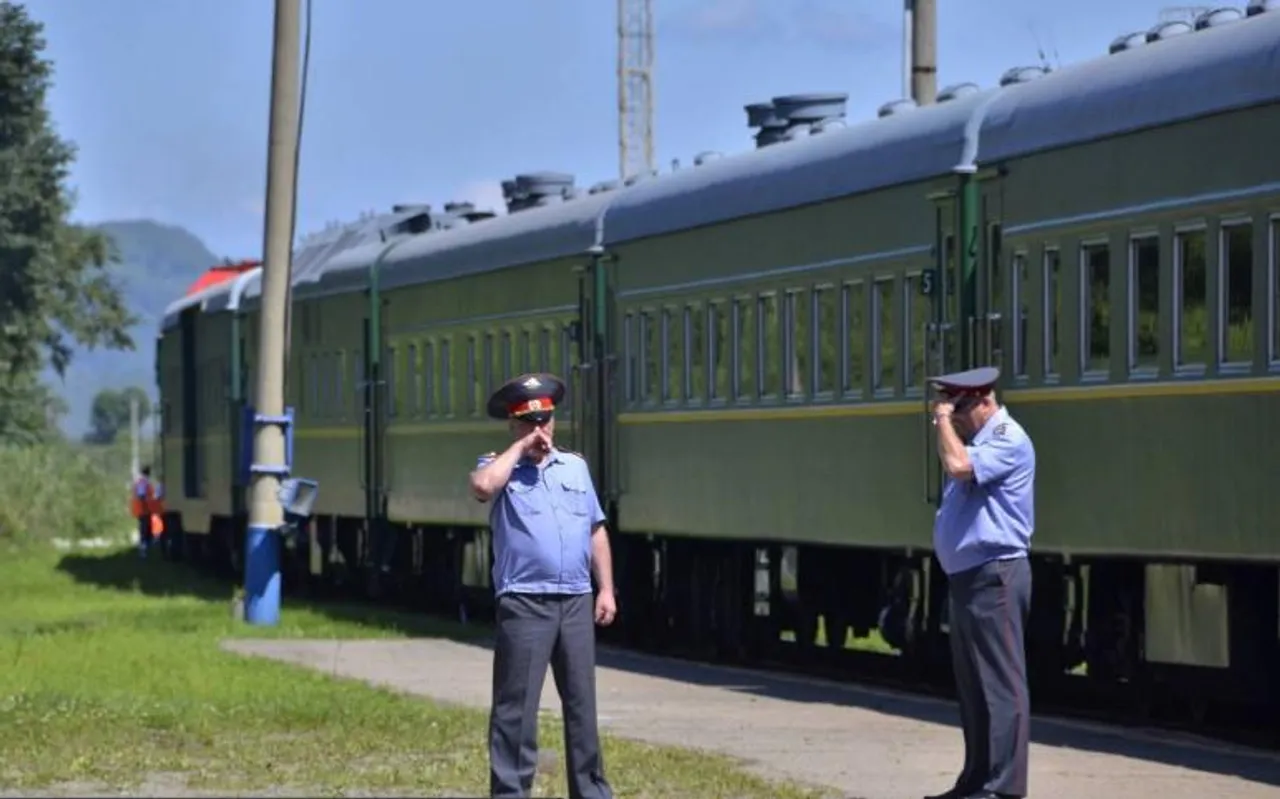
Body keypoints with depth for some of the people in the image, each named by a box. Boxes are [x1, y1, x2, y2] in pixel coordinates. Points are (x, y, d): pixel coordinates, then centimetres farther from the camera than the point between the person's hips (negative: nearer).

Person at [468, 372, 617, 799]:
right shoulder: (501, 467, 3)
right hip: (525, 603, -5)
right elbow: (482, 486, -23)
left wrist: (606, 589, 12)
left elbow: (596, 532, 19)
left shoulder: (575, 466, 17)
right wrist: (519, 448, -11)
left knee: (582, 702, 11)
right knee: (517, 706, -5)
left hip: (576, 601, 5)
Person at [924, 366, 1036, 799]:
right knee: (972, 685, 14)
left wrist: (944, 420, -16)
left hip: (994, 576, -10)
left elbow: (958, 465, -27)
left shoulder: (1008, 441, -12)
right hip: (967, 577, 10)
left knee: (1000, 683, -10)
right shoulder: (975, 440, 18)